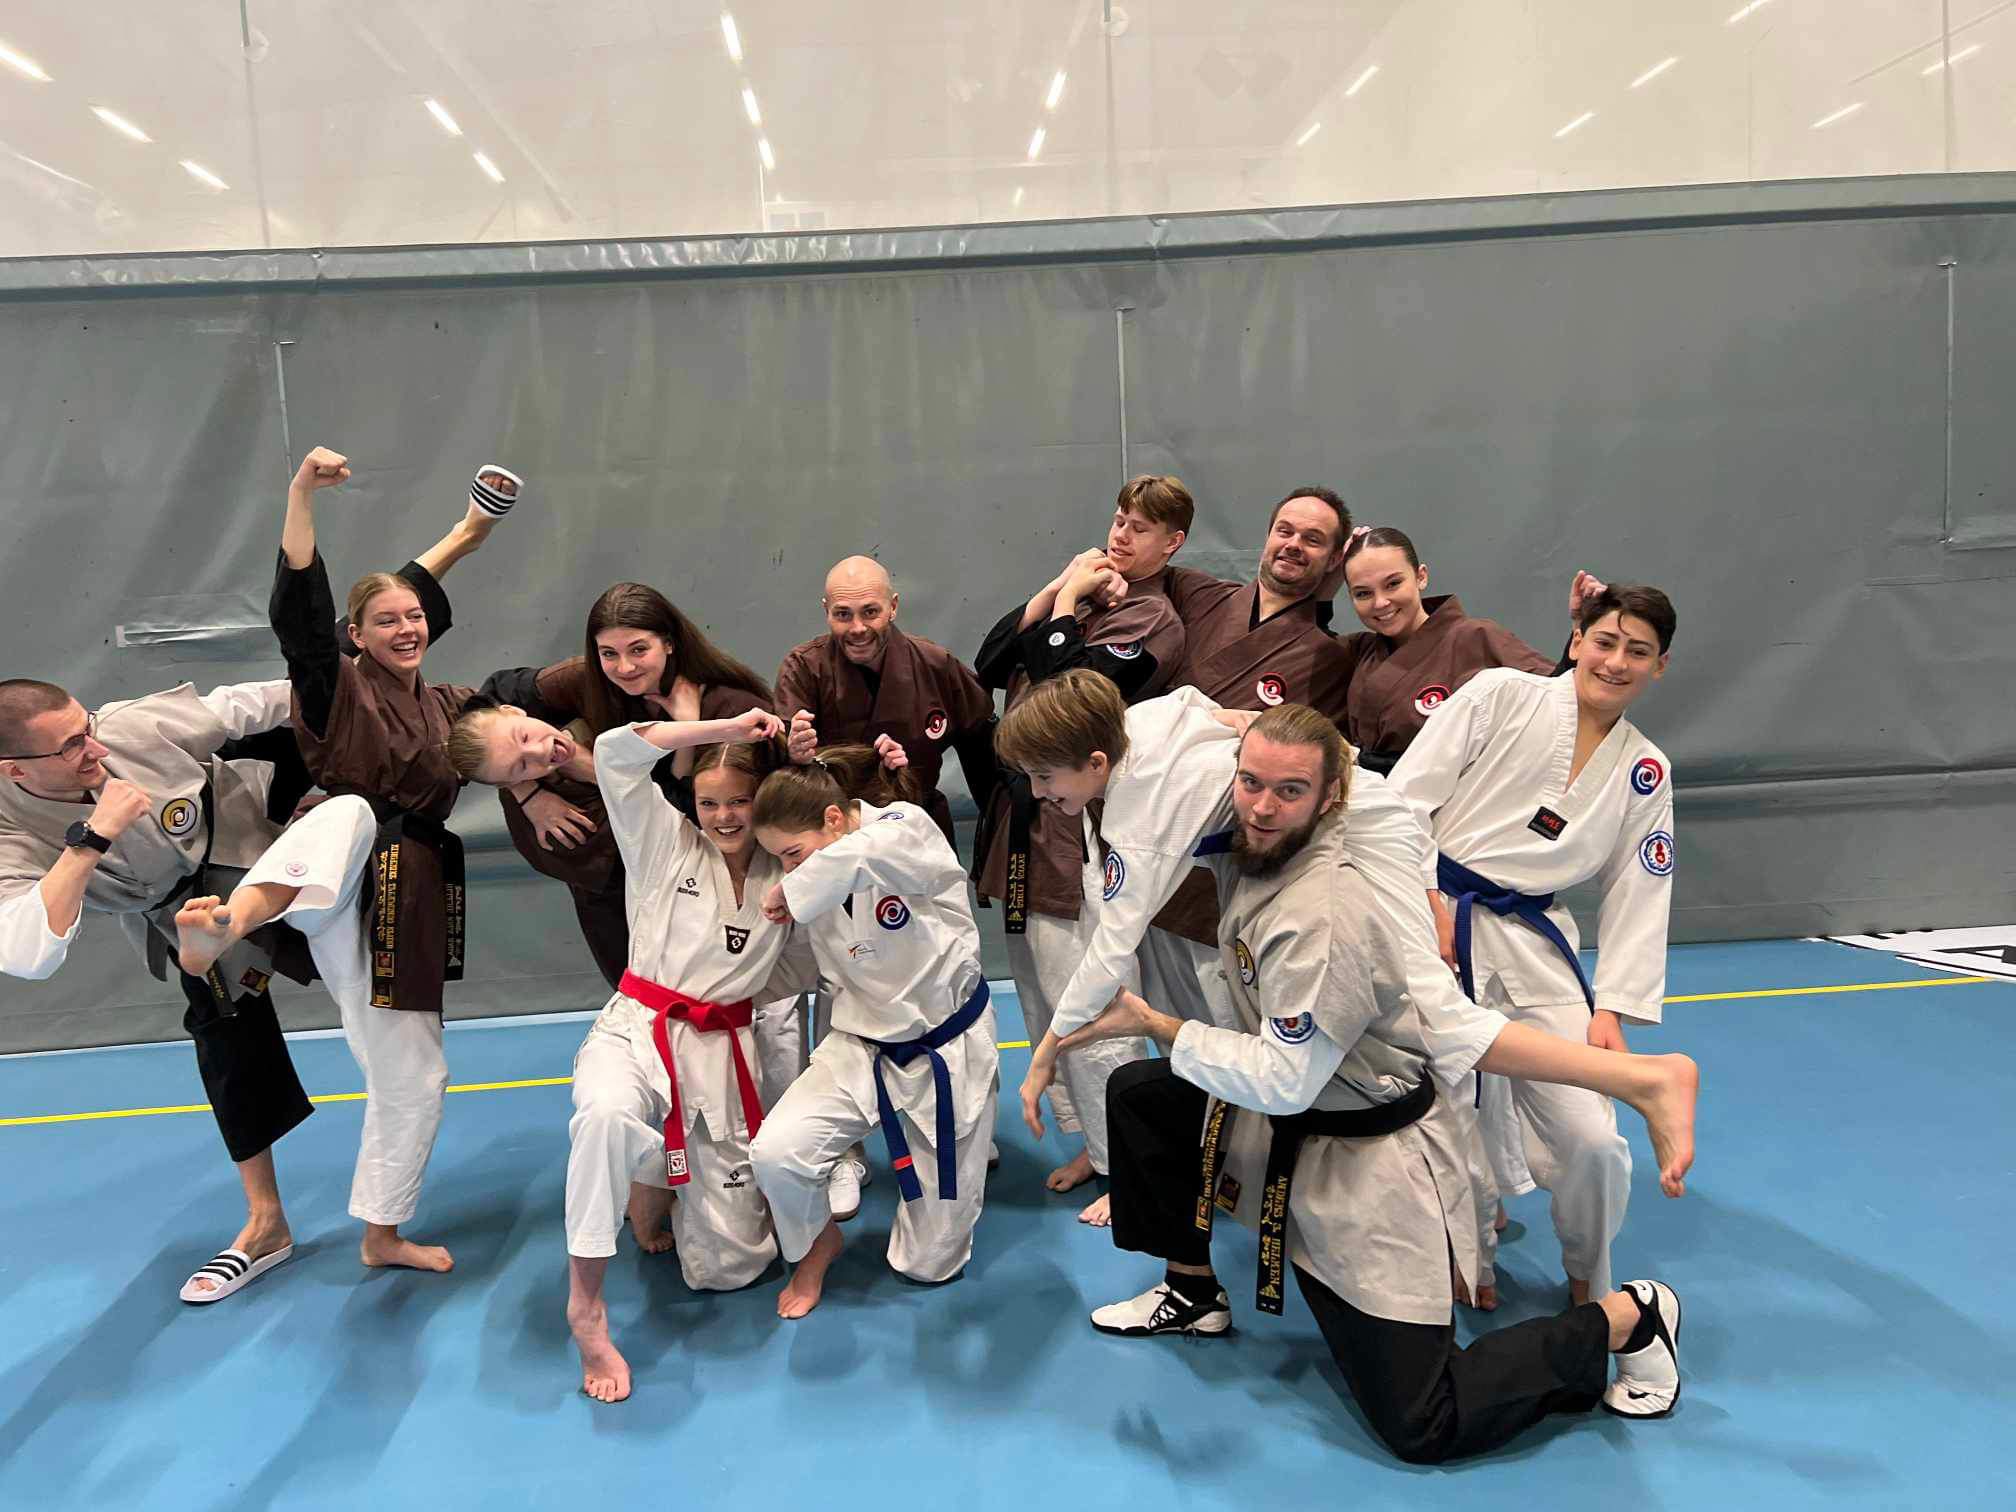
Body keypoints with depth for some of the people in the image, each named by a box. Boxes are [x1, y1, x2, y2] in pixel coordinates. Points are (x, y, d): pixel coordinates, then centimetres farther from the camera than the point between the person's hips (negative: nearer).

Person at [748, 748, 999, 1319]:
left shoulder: (909, 827, -21)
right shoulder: (816, 885, -6)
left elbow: (858, 856, -43)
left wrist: (791, 893, -29)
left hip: (948, 1049, -3)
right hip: (863, 1048, 4)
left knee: (931, 1260, 5)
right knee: (775, 1153, -24)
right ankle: (817, 1242, 11)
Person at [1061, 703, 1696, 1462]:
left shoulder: (1320, 921, -31)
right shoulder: (1253, 852, -5)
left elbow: (1283, 1082, -29)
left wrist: (1153, 1024, -24)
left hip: (1362, 1166, -8)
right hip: (1291, 1121, 8)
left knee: (1423, 1428, -3)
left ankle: (1626, 1317, 15)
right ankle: (1192, 1292, 25)